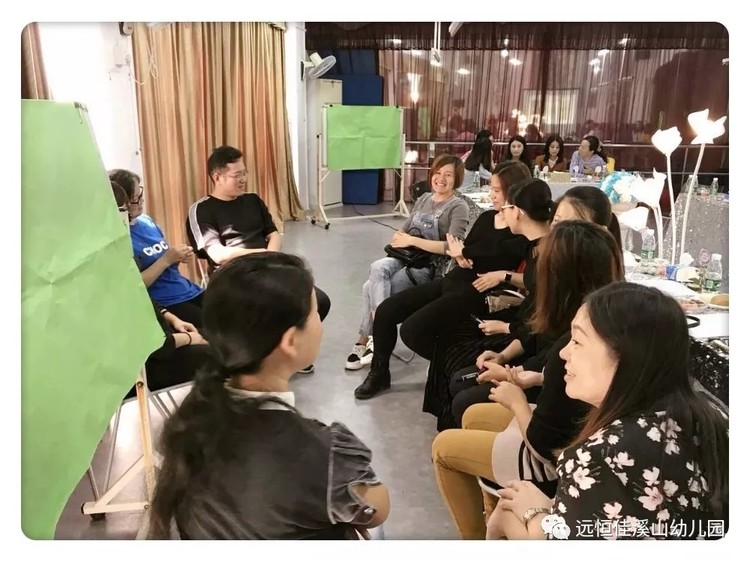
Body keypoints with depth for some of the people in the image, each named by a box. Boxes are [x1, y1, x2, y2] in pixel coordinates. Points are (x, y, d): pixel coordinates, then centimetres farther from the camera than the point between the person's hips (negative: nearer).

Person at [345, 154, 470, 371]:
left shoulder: (458, 207, -7)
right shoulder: (424, 199, 14)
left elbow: (451, 247, -19)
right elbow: (404, 230, 19)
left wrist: (412, 240, -19)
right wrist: (399, 237, -6)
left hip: (429, 267, -6)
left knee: (371, 287, -22)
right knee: (377, 268, -27)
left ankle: (365, 341, -7)